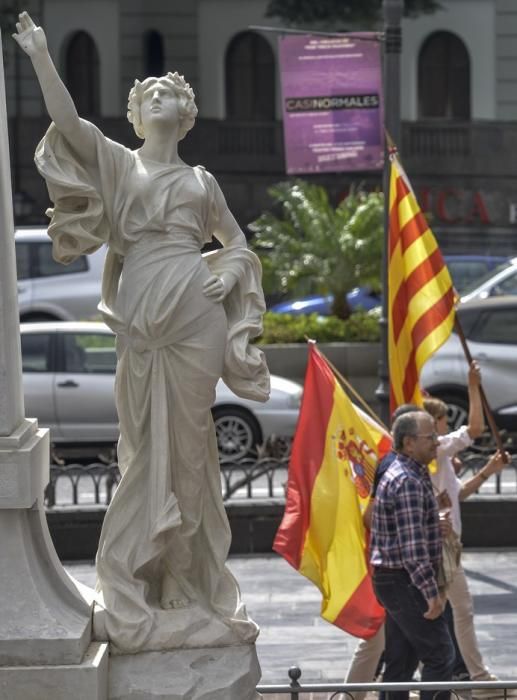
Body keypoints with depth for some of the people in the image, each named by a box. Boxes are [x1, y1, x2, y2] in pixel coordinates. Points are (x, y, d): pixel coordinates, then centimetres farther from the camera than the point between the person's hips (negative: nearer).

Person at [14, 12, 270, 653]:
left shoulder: (200, 182, 16)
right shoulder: (117, 164, 11)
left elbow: (237, 243, 23)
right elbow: (66, 120, -4)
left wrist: (228, 274, 1)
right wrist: (40, 55, -12)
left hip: (194, 320, 1)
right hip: (142, 324, -1)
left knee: (186, 453, 1)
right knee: (149, 454, 0)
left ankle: (190, 588, 8)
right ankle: (136, 592, 6)